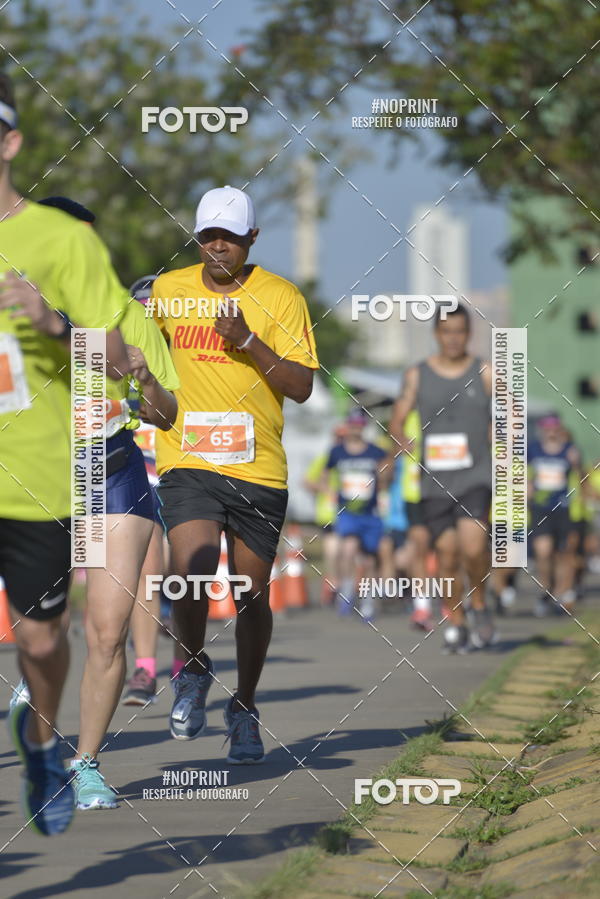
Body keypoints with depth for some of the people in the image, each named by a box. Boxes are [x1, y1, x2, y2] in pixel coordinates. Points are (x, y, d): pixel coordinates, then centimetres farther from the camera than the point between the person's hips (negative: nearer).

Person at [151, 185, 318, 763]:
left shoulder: (280, 298, -1)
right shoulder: (168, 289, 6)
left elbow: (302, 386, -7)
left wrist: (248, 341, -17)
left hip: (258, 470, 0)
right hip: (187, 464, 0)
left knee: (251, 596, 6)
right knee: (191, 575, -21)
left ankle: (244, 711, 25)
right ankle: (192, 672, 7)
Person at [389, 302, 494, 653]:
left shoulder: (485, 373, 3)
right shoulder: (418, 375, 6)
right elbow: (397, 420, 11)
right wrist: (400, 438, -9)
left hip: (476, 477, -2)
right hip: (435, 481, 2)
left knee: (473, 545, -22)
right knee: (447, 556, 2)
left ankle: (480, 604, 2)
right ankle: (456, 625, 18)